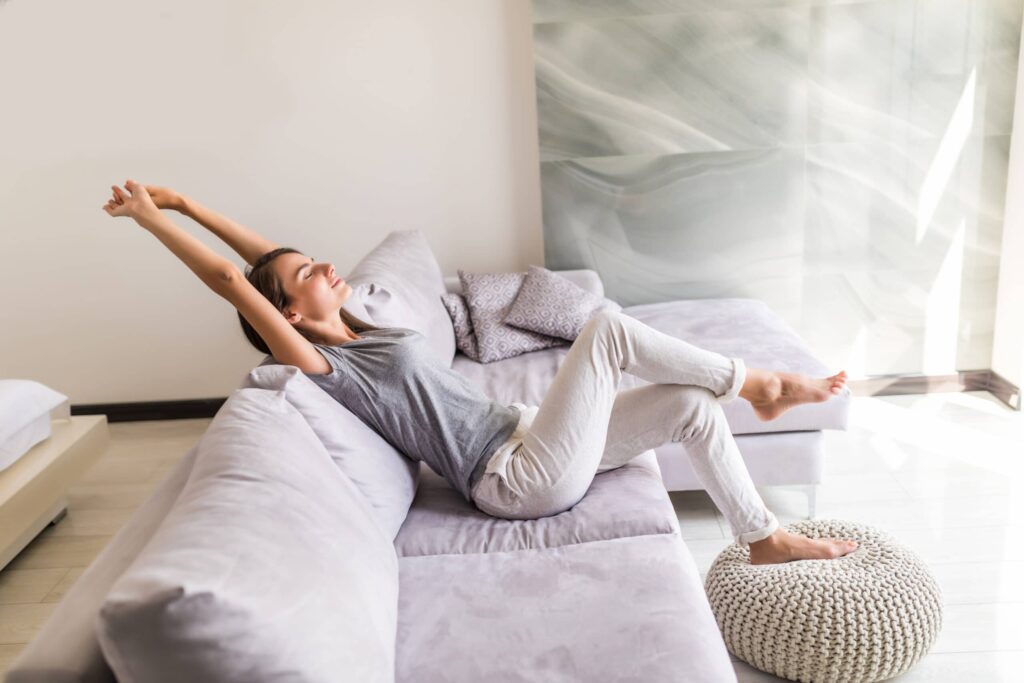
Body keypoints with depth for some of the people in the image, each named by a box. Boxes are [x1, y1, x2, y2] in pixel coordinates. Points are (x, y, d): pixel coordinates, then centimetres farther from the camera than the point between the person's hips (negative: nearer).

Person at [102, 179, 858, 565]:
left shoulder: (362, 333, 13)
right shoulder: (325, 369, -10)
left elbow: (273, 254, 16)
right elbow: (230, 278, -15)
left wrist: (186, 201, 16)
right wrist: (153, 216, -10)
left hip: (527, 439, 9)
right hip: (522, 480, -9)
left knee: (692, 408, 2)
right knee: (607, 327, -20)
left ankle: (765, 538, 18)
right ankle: (755, 384, 0)